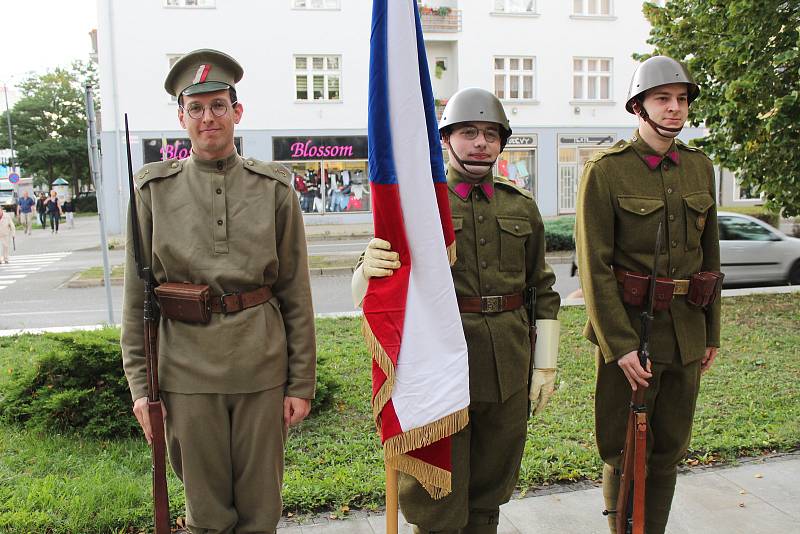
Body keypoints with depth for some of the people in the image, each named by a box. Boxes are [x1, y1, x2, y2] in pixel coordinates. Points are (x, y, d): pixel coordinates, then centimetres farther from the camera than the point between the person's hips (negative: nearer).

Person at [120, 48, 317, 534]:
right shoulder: (154, 189, 2)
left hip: (262, 366, 0)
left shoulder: (274, 188, 0)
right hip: (187, 368, 0)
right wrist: (140, 384, 1)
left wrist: (302, 383, 0)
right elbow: (137, 295, 4)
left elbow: (297, 294, 1)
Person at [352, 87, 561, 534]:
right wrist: (370, 269, -31)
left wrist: (546, 365, 8)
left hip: (508, 373, 4)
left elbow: (543, 291, 13)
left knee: (489, 498, 19)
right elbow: (368, 294, -8)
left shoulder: (522, 206, 8)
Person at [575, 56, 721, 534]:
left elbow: (709, 255, 13)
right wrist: (620, 346, -18)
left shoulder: (700, 167, 8)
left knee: (669, 450, 16)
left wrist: (712, 332, 12)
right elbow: (595, 267, -14)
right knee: (625, 454, 7)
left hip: (686, 333, 6)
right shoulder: (605, 171, -9)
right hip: (628, 328, -5)